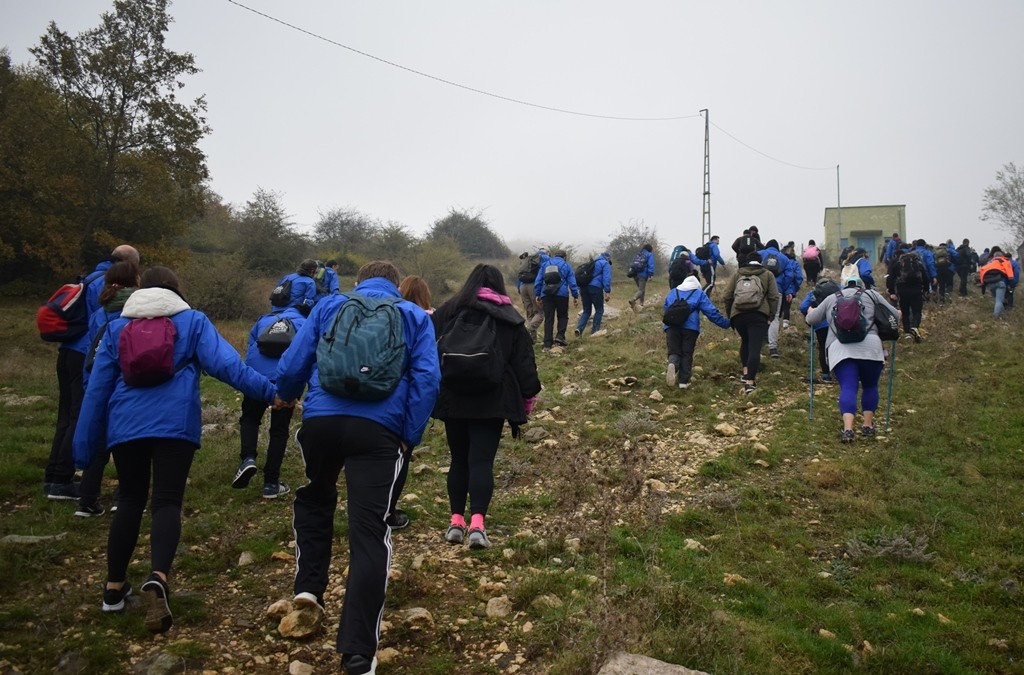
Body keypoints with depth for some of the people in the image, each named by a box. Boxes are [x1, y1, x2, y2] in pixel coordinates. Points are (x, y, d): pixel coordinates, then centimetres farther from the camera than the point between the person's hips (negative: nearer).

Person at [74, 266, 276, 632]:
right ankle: (158, 578, -26)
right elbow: (225, 363, -7)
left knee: (130, 500, 18)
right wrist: (269, 390, -10)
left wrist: (85, 446, 19)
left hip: (125, 426, 3)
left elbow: (97, 388, 15)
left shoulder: (116, 327, 16)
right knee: (168, 502, -2)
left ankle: (115, 587, 23)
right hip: (175, 424, -3)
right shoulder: (193, 321, 8)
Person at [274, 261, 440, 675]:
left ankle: (309, 586, 22)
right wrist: (411, 436, 7)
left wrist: (285, 395, 34)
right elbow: (427, 378, 3)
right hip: (379, 428, -1)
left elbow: (294, 361, 14)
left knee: (314, 498, 32)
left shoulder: (329, 305, 19)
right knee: (370, 531, 1)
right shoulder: (415, 316, 16)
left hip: (321, 419, 2)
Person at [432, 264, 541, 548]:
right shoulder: (511, 319, 3)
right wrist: (527, 399, 11)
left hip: (453, 398, 2)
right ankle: (477, 524, -16)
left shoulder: (448, 311, 4)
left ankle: (456, 522, 15)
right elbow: (524, 363, 3)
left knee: (459, 459, 14)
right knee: (482, 461, -3)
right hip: (492, 402, -1)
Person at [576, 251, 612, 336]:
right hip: (595, 287, -6)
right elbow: (606, 278, -9)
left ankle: (579, 328, -8)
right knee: (599, 310, 9)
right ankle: (595, 330, 7)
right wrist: (608, 292, -13)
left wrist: (580, 293, 31)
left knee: (586, 311, 13)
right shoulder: (605, 264, 6)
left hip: (583, 287, 6)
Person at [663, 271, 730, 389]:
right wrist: (726, 323, 12)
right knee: (687, 354, 8)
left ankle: (672, 365, -31)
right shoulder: (699, 294, 11)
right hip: (690, 327, -2)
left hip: (671, 326, 2)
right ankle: (683, 381, 5)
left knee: (674, 352, 4)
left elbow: (666, 308, 32)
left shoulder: (672, 292, 23)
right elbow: (711, 311, 5)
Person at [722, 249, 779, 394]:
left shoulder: (737, 274, 17)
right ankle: (750, 381, -17)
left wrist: (729, 314, 22)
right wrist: (772, 314, 9)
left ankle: (745, 372, 22)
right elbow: (774, 297, 3)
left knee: (745, 341, 26)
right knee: (755, 347, -8)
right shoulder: (767, 274, 14)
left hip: (738, 315, 3)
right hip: (758, 315, -3)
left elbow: (727, 296, 12)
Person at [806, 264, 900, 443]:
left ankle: (848, 429, -18)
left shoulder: (832, 298, 22)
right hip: (869, 346, 0)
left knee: (848, 388, -4)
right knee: (870, 386, 17)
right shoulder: (871, 294, 20)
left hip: (840, 349, 0)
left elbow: (810, 319, 28)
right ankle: (868, 425, 20)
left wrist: (811, 310, 49)